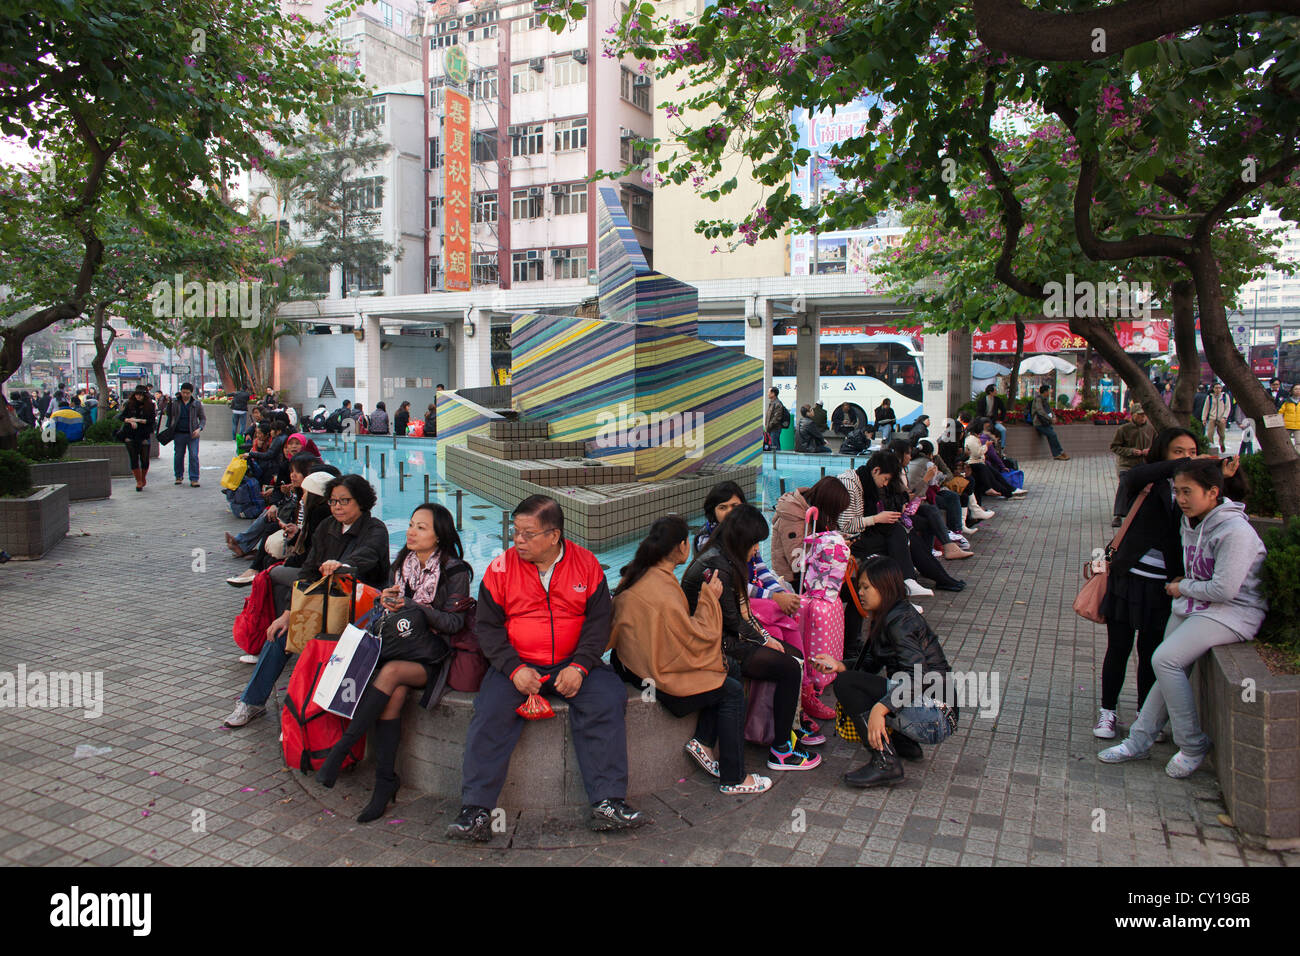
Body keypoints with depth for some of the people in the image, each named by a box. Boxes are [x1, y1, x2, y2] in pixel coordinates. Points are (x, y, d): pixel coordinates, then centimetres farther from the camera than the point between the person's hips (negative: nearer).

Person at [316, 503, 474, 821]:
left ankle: (342, 746, -22)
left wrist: (411, 607, -19)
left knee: (391, 671, -32)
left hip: (434, 656, -4)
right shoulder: (401, 564, 13)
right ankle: (386, 779, -20)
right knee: (394, 694, -27)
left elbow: (454, 623, -10)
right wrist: (387, 603, -4)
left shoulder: (455, 571, -5)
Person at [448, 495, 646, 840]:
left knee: (607, 699, -24)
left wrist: (579, 666, -13)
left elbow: (598, 621, 2)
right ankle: (476, 809, -15)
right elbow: (487, 626, 1)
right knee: (491, 709, -25)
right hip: (517, 665, 0)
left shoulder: (586, 564, 1)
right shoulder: (501, 567, 0)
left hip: (572, 665, 0)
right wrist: (514, 669, -14)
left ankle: (608, 802, -18)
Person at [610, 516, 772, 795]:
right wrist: (709, 597, -9)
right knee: (733, 692, -2)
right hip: (658, 675, -10)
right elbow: (696, 636, -19)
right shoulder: (662, 589, -26)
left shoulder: (638, 575, 3)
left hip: (637, 663, 10)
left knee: (722, 678, 9)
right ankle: (733, 779, 6)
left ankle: (703, 741, 7)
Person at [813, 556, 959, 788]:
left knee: (845, 683, -17)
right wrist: (839, 665, -3)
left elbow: (918, 675, -27)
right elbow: (869, 666, 13)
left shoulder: (899, 620, -15)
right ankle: (903, 743, 14)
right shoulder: (885, 619, 15)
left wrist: (879, 709, -35)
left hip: (933, 716, -10)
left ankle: (886, 762, -17)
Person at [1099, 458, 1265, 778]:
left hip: (1232, 613, -8)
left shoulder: (1236, 532, -20)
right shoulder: (1191, 522, 6)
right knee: (1168, 668, 3)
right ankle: (1139, 740, 11)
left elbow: (1224, 590, -22)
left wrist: (1182, 588, -9)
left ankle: (1193, 745, -6)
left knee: (1165, 660, -21)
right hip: (1193, 605, 8)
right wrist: (1182, 584, 6)